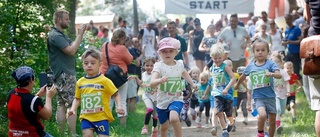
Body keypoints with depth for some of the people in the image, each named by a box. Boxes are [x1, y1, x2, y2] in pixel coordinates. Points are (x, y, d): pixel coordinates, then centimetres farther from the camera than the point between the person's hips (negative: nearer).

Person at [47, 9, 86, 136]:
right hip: (64, 75, -10)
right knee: (72, 105, -9)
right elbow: (71, 51, -24)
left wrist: (80, 34, 5)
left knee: (61, 105, 8)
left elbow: (72, 46, 16)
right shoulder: (55, 35, -16)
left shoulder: (60, 35, 17)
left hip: (65, 74, 10)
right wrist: (80, 34, -18)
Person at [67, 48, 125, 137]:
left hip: (101, 117, -3)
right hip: (86, 117, 3)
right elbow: (77, 98, 17)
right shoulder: (80, 82, 6)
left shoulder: (104, 80, -5)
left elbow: (116, 94, -2)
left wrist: (119, 106, -17)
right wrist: (73, 109, 1)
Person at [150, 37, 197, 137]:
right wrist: (160, 80, -53)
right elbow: (151, 83, -32)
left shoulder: (179, 64, -4)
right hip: (162, 101, 0)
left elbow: (184, 73, 24)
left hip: (176, 99, 0)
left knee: (174, 118, -30)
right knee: (164, 126, 17)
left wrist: (192, 84, 33)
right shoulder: (159, 66, -16)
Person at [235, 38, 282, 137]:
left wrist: (271, 74, -39)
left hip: (270, 96, 0)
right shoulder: (250, 66, 3)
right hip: (258, 97, 0)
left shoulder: (270, 64, -5)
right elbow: (243, 76, 23)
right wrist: (237, 85, 38)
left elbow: (279, 75, -19)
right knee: (262, 115, -25)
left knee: (272, 121, 7)